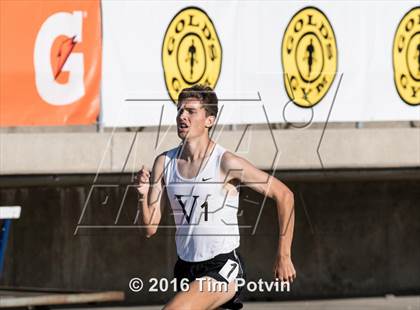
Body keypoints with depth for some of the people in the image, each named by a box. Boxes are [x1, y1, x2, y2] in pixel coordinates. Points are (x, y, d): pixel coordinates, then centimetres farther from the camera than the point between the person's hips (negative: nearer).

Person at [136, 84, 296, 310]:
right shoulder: (164, 162, 1)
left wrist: (284, 256, -5)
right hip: (186, 269, 7)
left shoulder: (226, 163, -14)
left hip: (223, 266, -7)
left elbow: (284, 195, -7)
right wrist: (143, 195, -18)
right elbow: (150, 228, 2)